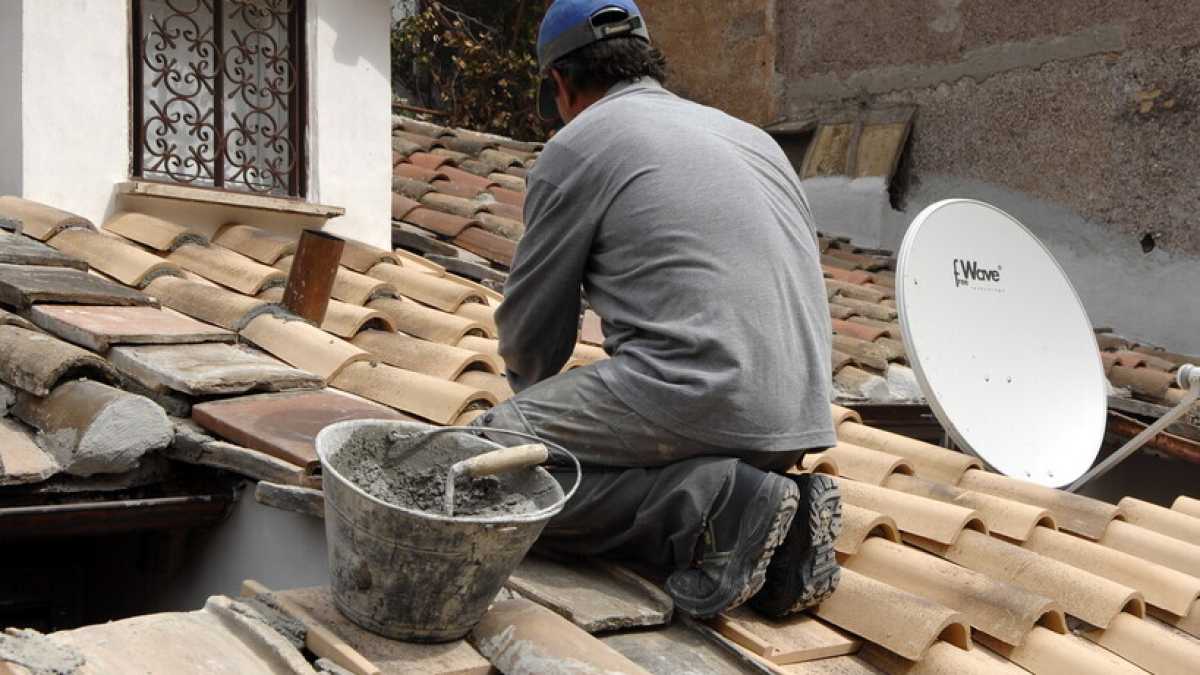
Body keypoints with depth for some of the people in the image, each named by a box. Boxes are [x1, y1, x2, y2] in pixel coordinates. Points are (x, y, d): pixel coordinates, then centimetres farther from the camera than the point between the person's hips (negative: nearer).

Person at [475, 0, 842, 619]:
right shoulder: (751, 137, 24)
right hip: (797, 418, 8)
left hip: (694, 398, -8)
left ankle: (706, 505, -12)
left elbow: (531, 330, 10)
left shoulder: (575, 149, 3)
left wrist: (532, 398, 33)